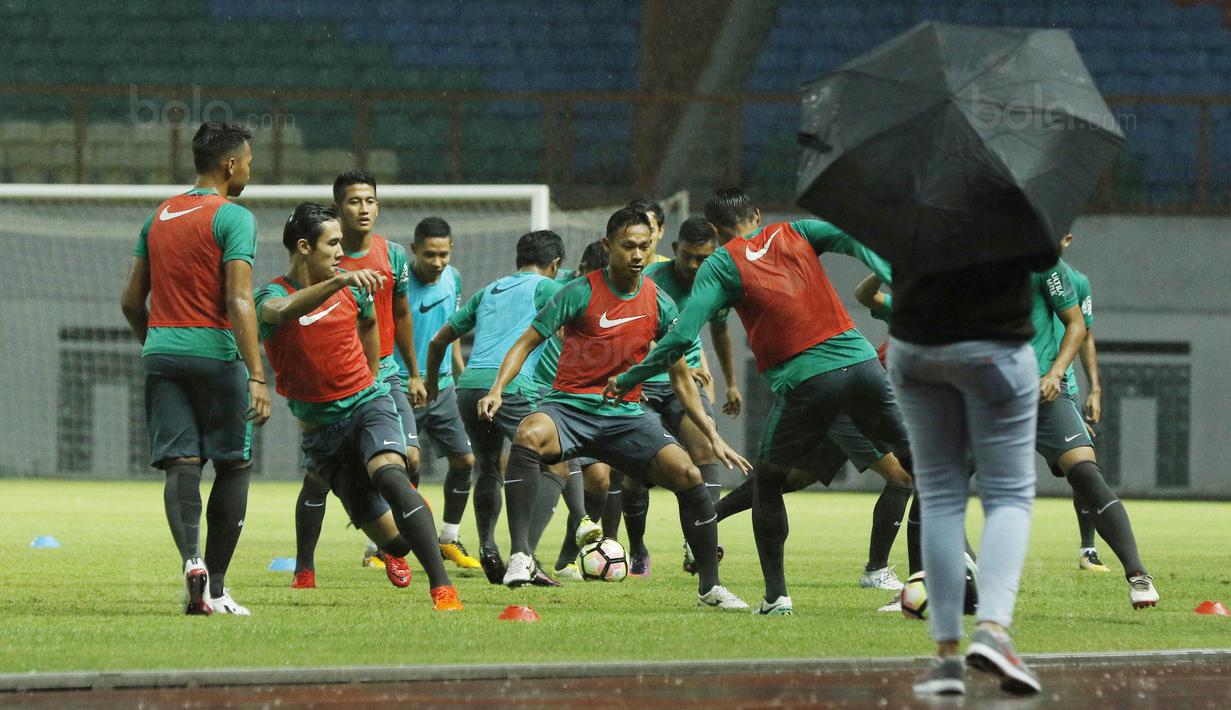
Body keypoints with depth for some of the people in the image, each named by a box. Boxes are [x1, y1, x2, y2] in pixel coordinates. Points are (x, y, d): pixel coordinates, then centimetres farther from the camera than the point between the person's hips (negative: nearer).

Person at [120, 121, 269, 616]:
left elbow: (131, 301, 18)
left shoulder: (158, 217, 14)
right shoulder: (233, 218, -6)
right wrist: (257, 378, -19)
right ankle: (214, 587, 4)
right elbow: (239, 301, -16)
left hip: (161, 352, 5)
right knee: (233, 466, 6)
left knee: (181, 463, -1)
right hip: (215, 352, -5)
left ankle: (191, 559, -25)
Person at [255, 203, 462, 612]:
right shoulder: (271, 296, -13)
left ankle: (442, 588, -36)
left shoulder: (352, 287, 0)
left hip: (367, 402, 1)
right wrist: (339, 281, -52)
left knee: (388, 474, -32)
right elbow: (283, 311, -39)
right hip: (320, 423, -1)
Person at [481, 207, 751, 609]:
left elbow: (681, 377, 14)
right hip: (570, 407, -3)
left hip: (625, 413, 3)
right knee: (529, 435, -37)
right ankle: (520, 552, -36)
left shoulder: (659, 305, 5)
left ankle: (709, 587, -3)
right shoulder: (581, 293, -5)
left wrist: (713, 437, 9)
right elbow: (527, 342, -3)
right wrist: (497, 389, -19)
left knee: (686, 473, -17)